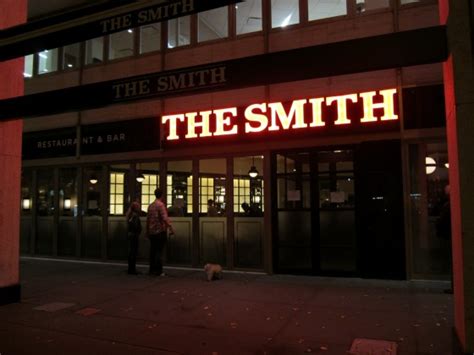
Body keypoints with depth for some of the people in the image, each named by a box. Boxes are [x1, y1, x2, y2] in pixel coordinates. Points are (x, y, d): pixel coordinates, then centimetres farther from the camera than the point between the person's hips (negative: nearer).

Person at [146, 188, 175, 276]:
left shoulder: (151, 205, 11)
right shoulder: (161, 205, -11)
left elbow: (148, 219, 16)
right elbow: (165, 218, -20)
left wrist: (147, 231, 23)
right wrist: (171, 228, -19)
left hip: (152, 232, 7)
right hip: (160, 231, -7)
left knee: (153, 251, 11)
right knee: (159, 251, -3)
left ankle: (152, 270, 17)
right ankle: (158, 271, -2)